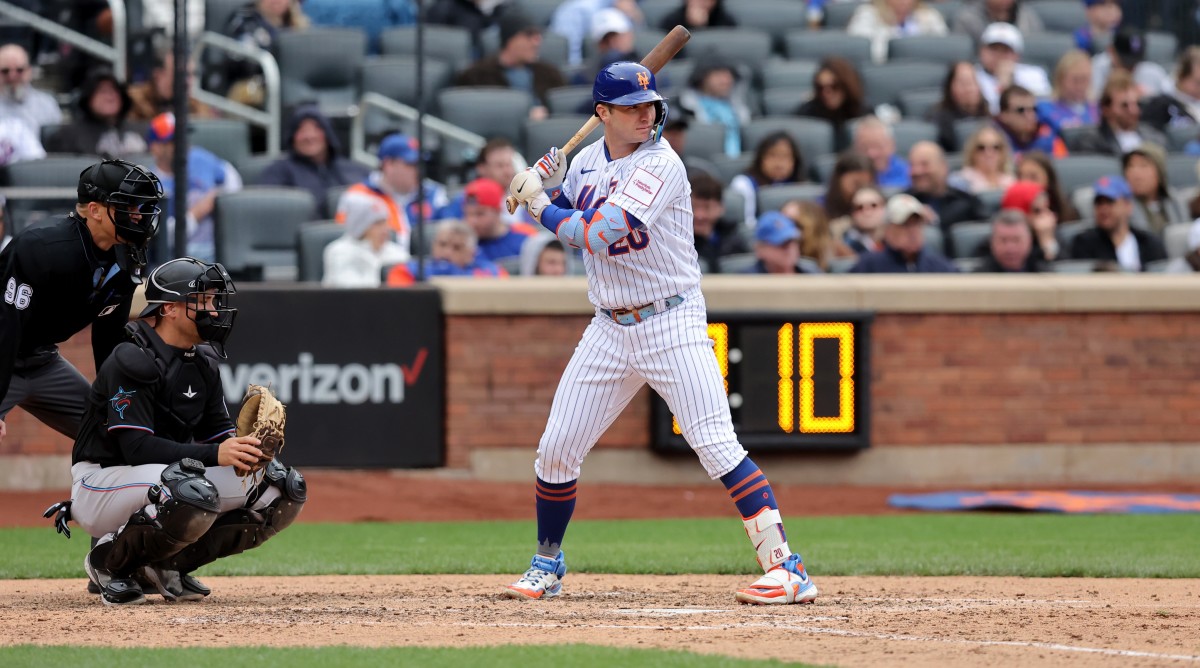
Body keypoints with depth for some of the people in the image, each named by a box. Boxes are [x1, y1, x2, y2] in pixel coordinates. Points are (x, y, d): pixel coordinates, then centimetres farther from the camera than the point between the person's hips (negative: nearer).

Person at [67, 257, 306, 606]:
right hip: (102, 481, -8)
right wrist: (214, 454, -37)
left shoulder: (202, 362, 7)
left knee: (283, 488, -5)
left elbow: (219, 433, 5)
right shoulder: (133, 361, -19)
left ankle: (167, 563, 3)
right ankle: (110, 560, -11)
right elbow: (137, 447, -27)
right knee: (193, 493, -40)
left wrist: (243, 448, -20)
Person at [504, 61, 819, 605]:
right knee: (556, 450, 6)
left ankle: (786, 568, -18)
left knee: (717, 445, -17)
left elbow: (599, 237, -23)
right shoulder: (588, 160, 7)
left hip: (672, 323, -6)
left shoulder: (660, 165, -15)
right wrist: (550, 188, 3)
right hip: (609, 330, 6)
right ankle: (547, 566, 27)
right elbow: (571, 220, 23)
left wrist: (539, 206, -10)